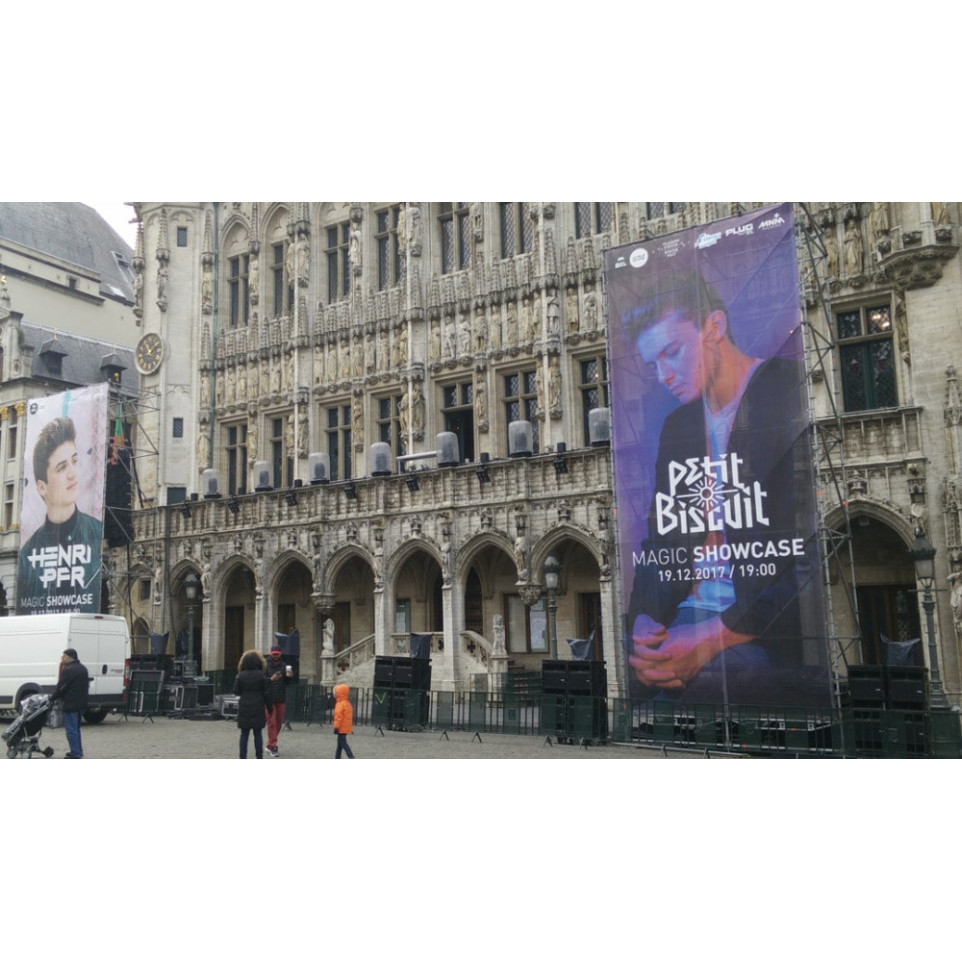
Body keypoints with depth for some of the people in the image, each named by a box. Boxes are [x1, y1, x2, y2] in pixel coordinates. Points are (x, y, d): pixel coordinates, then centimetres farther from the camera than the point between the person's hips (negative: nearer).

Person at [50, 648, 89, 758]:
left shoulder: (68, 670, -15)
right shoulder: (82, 668, 15)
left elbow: (61, 687, -15)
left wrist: (52, 697, 0)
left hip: (71, 704, -10)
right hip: (81, 703, 10)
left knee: (71, 730, -5)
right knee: (76, 729, 19)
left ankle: (75, 754, -5)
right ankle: (78, 752, 24)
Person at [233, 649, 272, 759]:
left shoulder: (240, 676, -3)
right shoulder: (262, 676, -5)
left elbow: (236, 691, -1)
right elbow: (267, 692, -3)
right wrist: (269, 707, 5)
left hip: (244, 708, 1)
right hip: (258, 708, -1)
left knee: (244, 734, 8)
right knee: (258, 733, 7)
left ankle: (243, 757, 6)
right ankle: (259, 756, 8)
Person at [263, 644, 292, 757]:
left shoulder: (284, 666, 6)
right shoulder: (266, 665, -6)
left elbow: (288, 683, 7)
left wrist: (289, 676, -13)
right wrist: (271, 679, -26)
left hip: (281, 698, 4)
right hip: (269, 698, -4)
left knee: (279, 722, 11)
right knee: (271, 722, -4)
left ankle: (271, 744, 24)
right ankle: (272, 746, -1)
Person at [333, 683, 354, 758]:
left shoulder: (340, 704, -17)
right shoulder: (348, 703, 13)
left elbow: (338, 717, -21)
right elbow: (350, 716, 19)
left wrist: (336, 727, -16)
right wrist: (351, 727, 25)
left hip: (342, 728, -9)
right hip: (346, 727, 9)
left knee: (343, 743, -7)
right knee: (340, 743, 17)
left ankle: (351, 757, -15)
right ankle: (337, 758, 25)